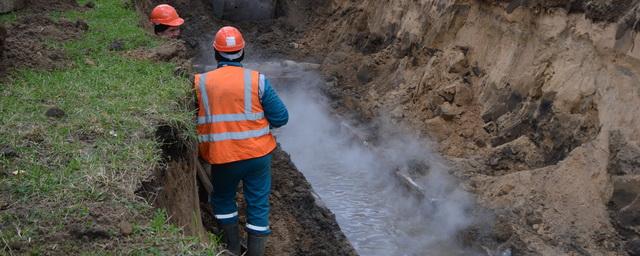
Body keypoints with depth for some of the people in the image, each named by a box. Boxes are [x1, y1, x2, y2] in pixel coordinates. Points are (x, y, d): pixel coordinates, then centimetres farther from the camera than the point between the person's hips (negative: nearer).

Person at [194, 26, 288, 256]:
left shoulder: (200, 83, -5)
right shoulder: (257, 80, -8)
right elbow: (281, 118, -6)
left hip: (223, 158, 1)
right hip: (257, 153, 0)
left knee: (223, 199, 24)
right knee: (258, 204, 13)